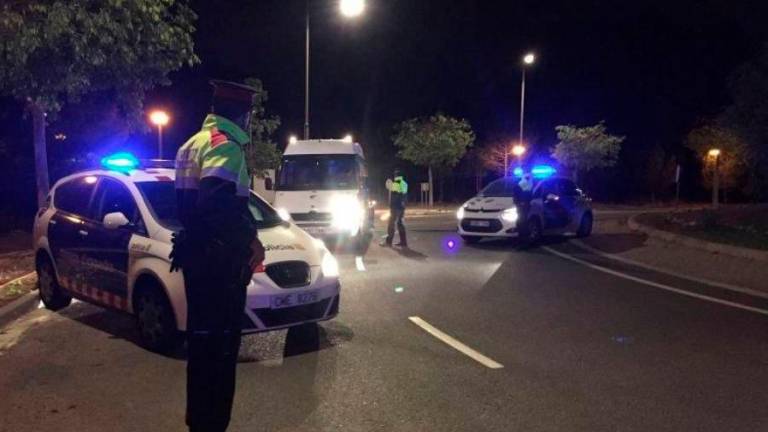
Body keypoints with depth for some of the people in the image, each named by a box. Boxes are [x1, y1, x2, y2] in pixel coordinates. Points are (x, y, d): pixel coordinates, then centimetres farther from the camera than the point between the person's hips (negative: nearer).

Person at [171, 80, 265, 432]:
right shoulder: (225, 144, -15)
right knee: (218, 348, -2)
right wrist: (250, 239, -19)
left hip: (198, 255, 10)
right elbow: (215, 203, -31)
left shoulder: (196, 142, 17)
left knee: (204, 342, 19)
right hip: (218, 260, -10)